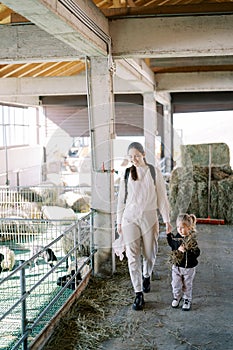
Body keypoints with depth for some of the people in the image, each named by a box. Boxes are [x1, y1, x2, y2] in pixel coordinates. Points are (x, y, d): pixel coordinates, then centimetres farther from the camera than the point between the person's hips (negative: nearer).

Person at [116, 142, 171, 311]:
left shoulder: (154, 172, -2)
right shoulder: (126, 174, 3)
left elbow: (162, 197, 1)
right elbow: (121, 199, 9)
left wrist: (167, 219, -1)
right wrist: (119, 221, 10)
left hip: (149, 217, -1)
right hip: (130, 218, 1)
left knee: (150, 254, 11)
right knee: (133, 256, -3)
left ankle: (146, 276, 44)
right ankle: (139, 294, 5)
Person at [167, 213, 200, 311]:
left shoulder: (191, 240, -21)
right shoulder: (177, 237, -4)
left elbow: (196, 253, -26)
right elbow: (172, 245, 17)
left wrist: (186, 251, -36)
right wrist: (169, 234, 7)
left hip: (188, 267, -5)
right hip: (176, 266, 5)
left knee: (187, 285, 13)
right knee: (176, 284, 15)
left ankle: (187, 300, 31)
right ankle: (176, 297, 38)